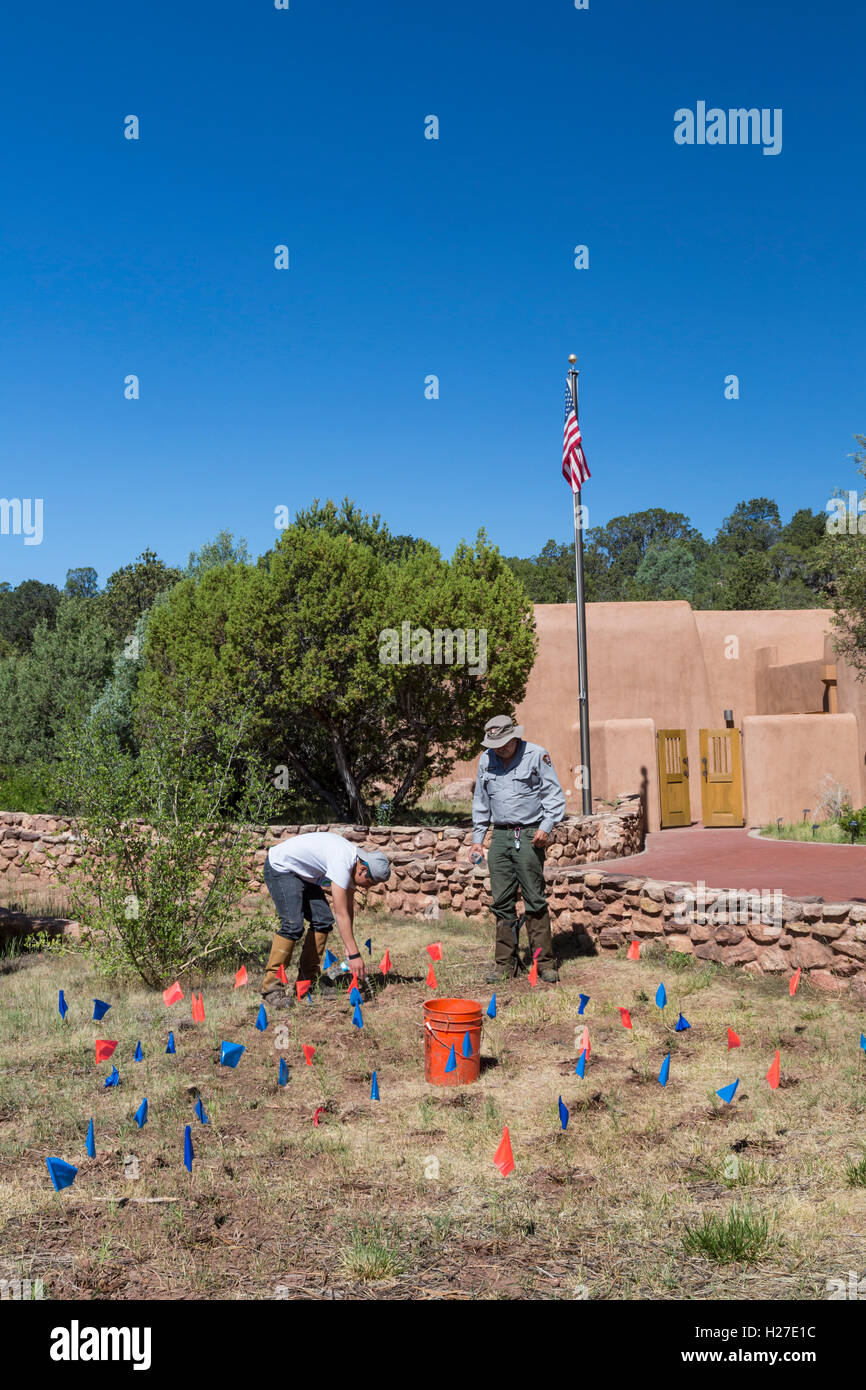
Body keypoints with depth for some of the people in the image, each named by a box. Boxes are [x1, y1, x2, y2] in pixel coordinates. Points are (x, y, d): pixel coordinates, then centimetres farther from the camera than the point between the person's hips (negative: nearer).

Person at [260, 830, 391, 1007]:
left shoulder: (354, 863, -3)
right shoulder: (342, 862, -32)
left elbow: (349, 910, 5)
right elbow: (341, 914, -32)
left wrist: (349, 950, 0)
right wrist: (354, 955, -32)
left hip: (304, 875, 10)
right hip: (280, 867, -10)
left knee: (323, 920, -1)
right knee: (293, 925, -21)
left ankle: (308, 980, 6)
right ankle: (271, 987, -17)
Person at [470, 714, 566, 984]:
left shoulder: (536, 755, -2)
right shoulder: (486, 760, 13)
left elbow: (554, 794, 0)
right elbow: (481, 802, 21)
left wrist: (546, 827, -11)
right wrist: (477, 838, 17)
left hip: (529, 836, -4)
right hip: (500, 835, 5)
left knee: (535, 900, -5)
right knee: (502, 902, 4)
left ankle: (545, 962, 2)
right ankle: (506, 962, 12)